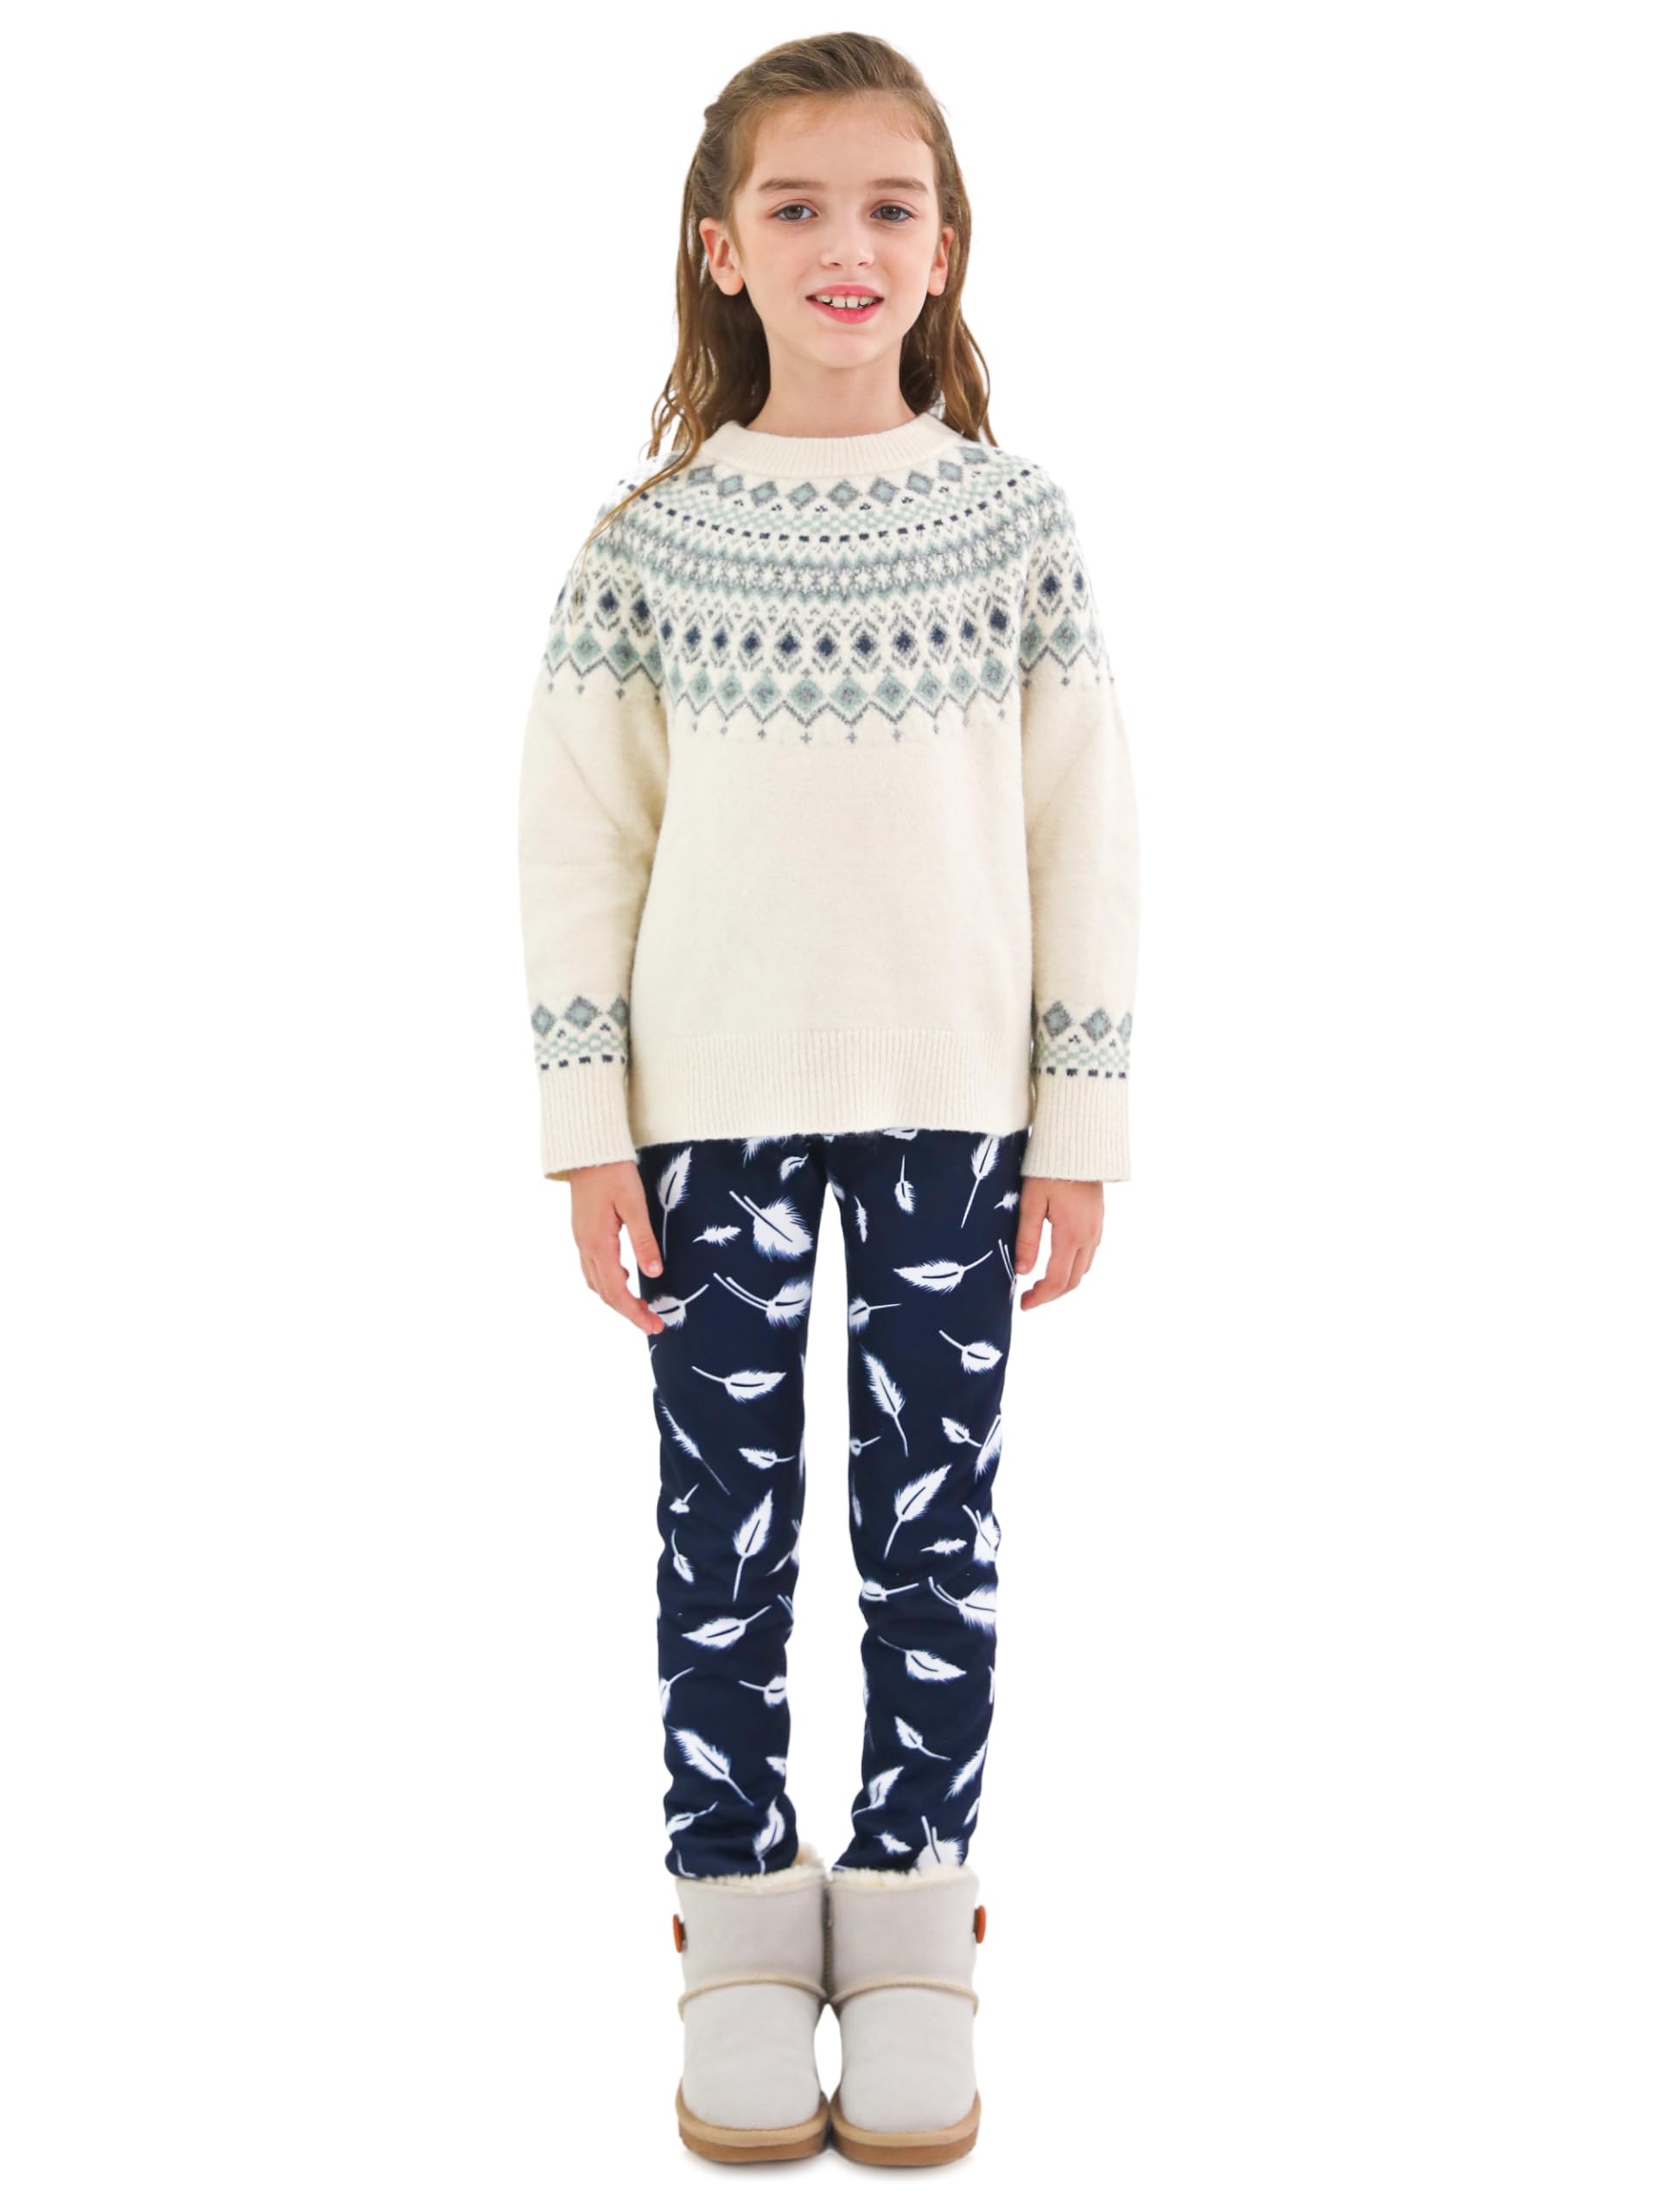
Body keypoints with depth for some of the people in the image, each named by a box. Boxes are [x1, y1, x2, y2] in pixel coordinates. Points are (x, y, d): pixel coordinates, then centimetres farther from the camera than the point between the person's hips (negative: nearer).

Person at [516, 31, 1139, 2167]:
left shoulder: (1013, 519, 0)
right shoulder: (645, 539, -1)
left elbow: (1085, 837, 1)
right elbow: (576, 844, 1)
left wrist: (1080, 1128, -1)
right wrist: (587, 1133, -3)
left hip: (951, 1109, 1)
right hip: (713, 1111, 0)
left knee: (935, 1525, 8)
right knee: (728, 1529, 8)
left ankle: (910, 1914, 25)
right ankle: (738, 1913, 24)